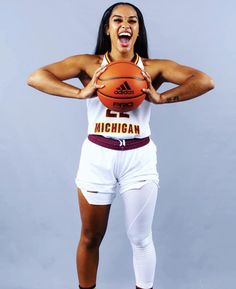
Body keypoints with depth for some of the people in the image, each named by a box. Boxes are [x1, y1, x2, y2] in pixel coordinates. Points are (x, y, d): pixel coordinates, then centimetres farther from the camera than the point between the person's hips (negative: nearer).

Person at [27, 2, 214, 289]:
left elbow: (205, 81, -8)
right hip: (97, 157, 1)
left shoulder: (154, 68, 0)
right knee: (90, 237, 17)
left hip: (139, 159, 0)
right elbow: (35, 77, -8)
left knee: (140, 238, 16)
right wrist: (81, 92, -22)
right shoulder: (88, 63, 0)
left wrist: (160, 98, -21)